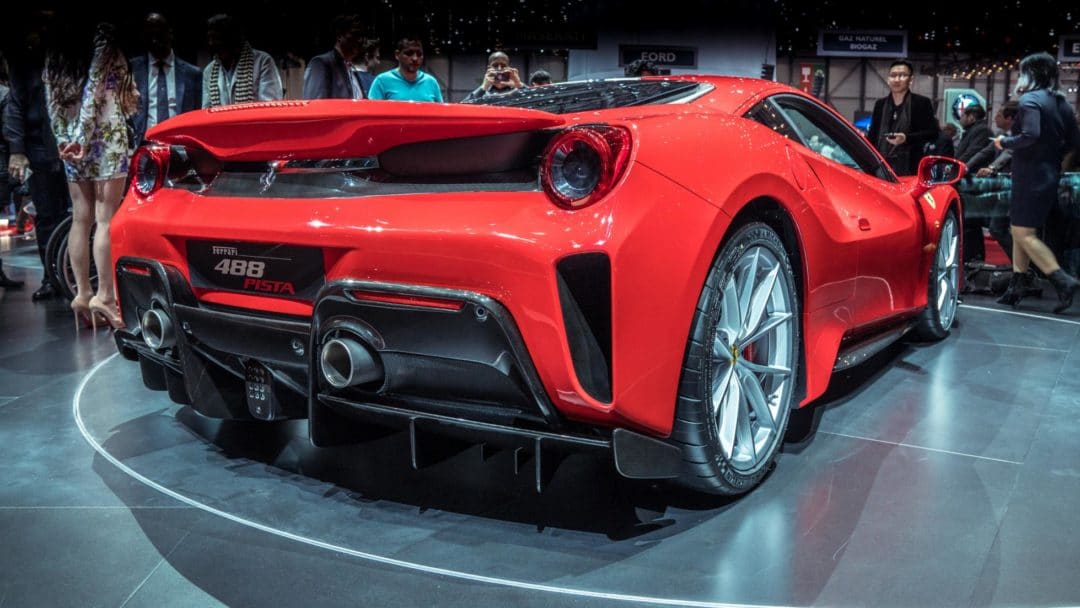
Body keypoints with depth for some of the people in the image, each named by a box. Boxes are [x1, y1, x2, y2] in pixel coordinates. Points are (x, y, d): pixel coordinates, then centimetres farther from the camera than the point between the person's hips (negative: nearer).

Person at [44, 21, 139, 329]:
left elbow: (52, 101, 7)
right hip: (105, 139, -5)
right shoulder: (104, 42, -1)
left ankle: (82, 293, 10)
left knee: (80, 219, 7)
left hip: (69, 142, 6)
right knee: (106, 219, -6)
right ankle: (104, 295, -8)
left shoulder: (56, 52, 14)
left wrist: (64, 139, 4)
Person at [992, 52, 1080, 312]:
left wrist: (1005, 141, -10)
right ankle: (1017, 287, 18)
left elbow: (1030, 136, -26)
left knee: (1023, 233, -5)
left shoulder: (1030, 100, -13)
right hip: (1050, 175, 9)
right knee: (1021, 230, 15)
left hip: (1030, 176, -9)